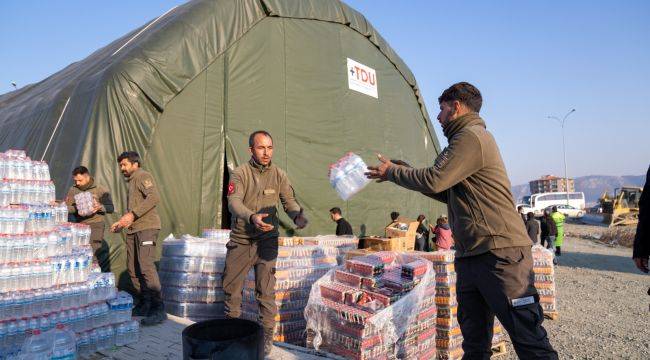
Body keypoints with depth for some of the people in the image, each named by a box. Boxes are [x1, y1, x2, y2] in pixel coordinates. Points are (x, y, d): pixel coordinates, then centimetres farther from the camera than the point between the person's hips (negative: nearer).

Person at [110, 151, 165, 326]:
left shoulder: (143, 176, -3)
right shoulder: (131, 182, 26)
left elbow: (154, 197, -20)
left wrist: (132, 214, -23)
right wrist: (121, 223, 20)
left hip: (146, 227, -10)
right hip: (132, 230, 10)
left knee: (146, 267, -16)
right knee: (132, 268, 9)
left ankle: (158, 309, -15)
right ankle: (144, 305, 18)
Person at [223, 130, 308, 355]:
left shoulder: (279, 175, 0)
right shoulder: (240, 173, -7)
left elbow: (289, 201, -5)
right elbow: (233, 202, -20)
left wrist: (297, 215, -29)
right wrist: (251, 217, -40)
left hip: (266, 240, 0)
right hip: (240, 239, 0)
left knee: (266, 291, 1)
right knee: (231, 287, 11)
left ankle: (267, 335, 15)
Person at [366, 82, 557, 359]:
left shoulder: (471, 137, -10)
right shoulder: (467, 138, 22)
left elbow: (433, 180, -18)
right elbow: (447, 192, 24)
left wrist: (391, 172, -2)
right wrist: (403, 172, 17)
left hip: (501, 254, -10)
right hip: (470, 257, 10)